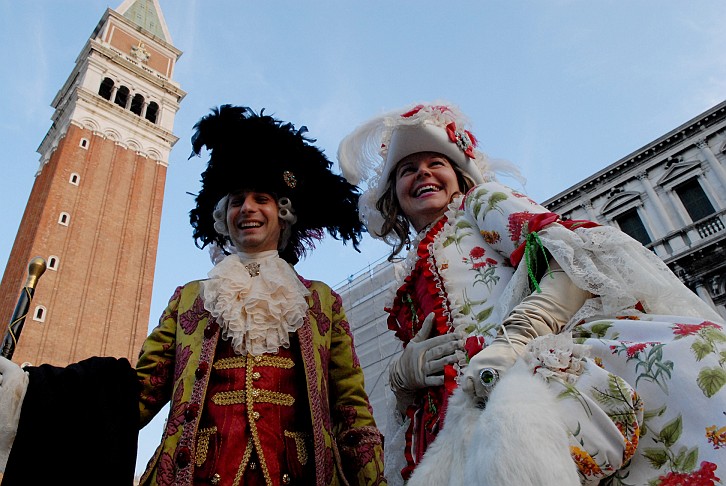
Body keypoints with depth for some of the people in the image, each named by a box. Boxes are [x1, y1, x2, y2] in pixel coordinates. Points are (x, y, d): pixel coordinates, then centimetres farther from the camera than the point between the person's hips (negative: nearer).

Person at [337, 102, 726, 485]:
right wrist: (403, 370, 1)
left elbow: (568, 258, -3)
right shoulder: (412, 281, 29)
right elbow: (407, 399, 25)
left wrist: (512, 338, -18)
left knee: (511, 431, -39)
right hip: (459, 412, 5)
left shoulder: (483, 200, 17)